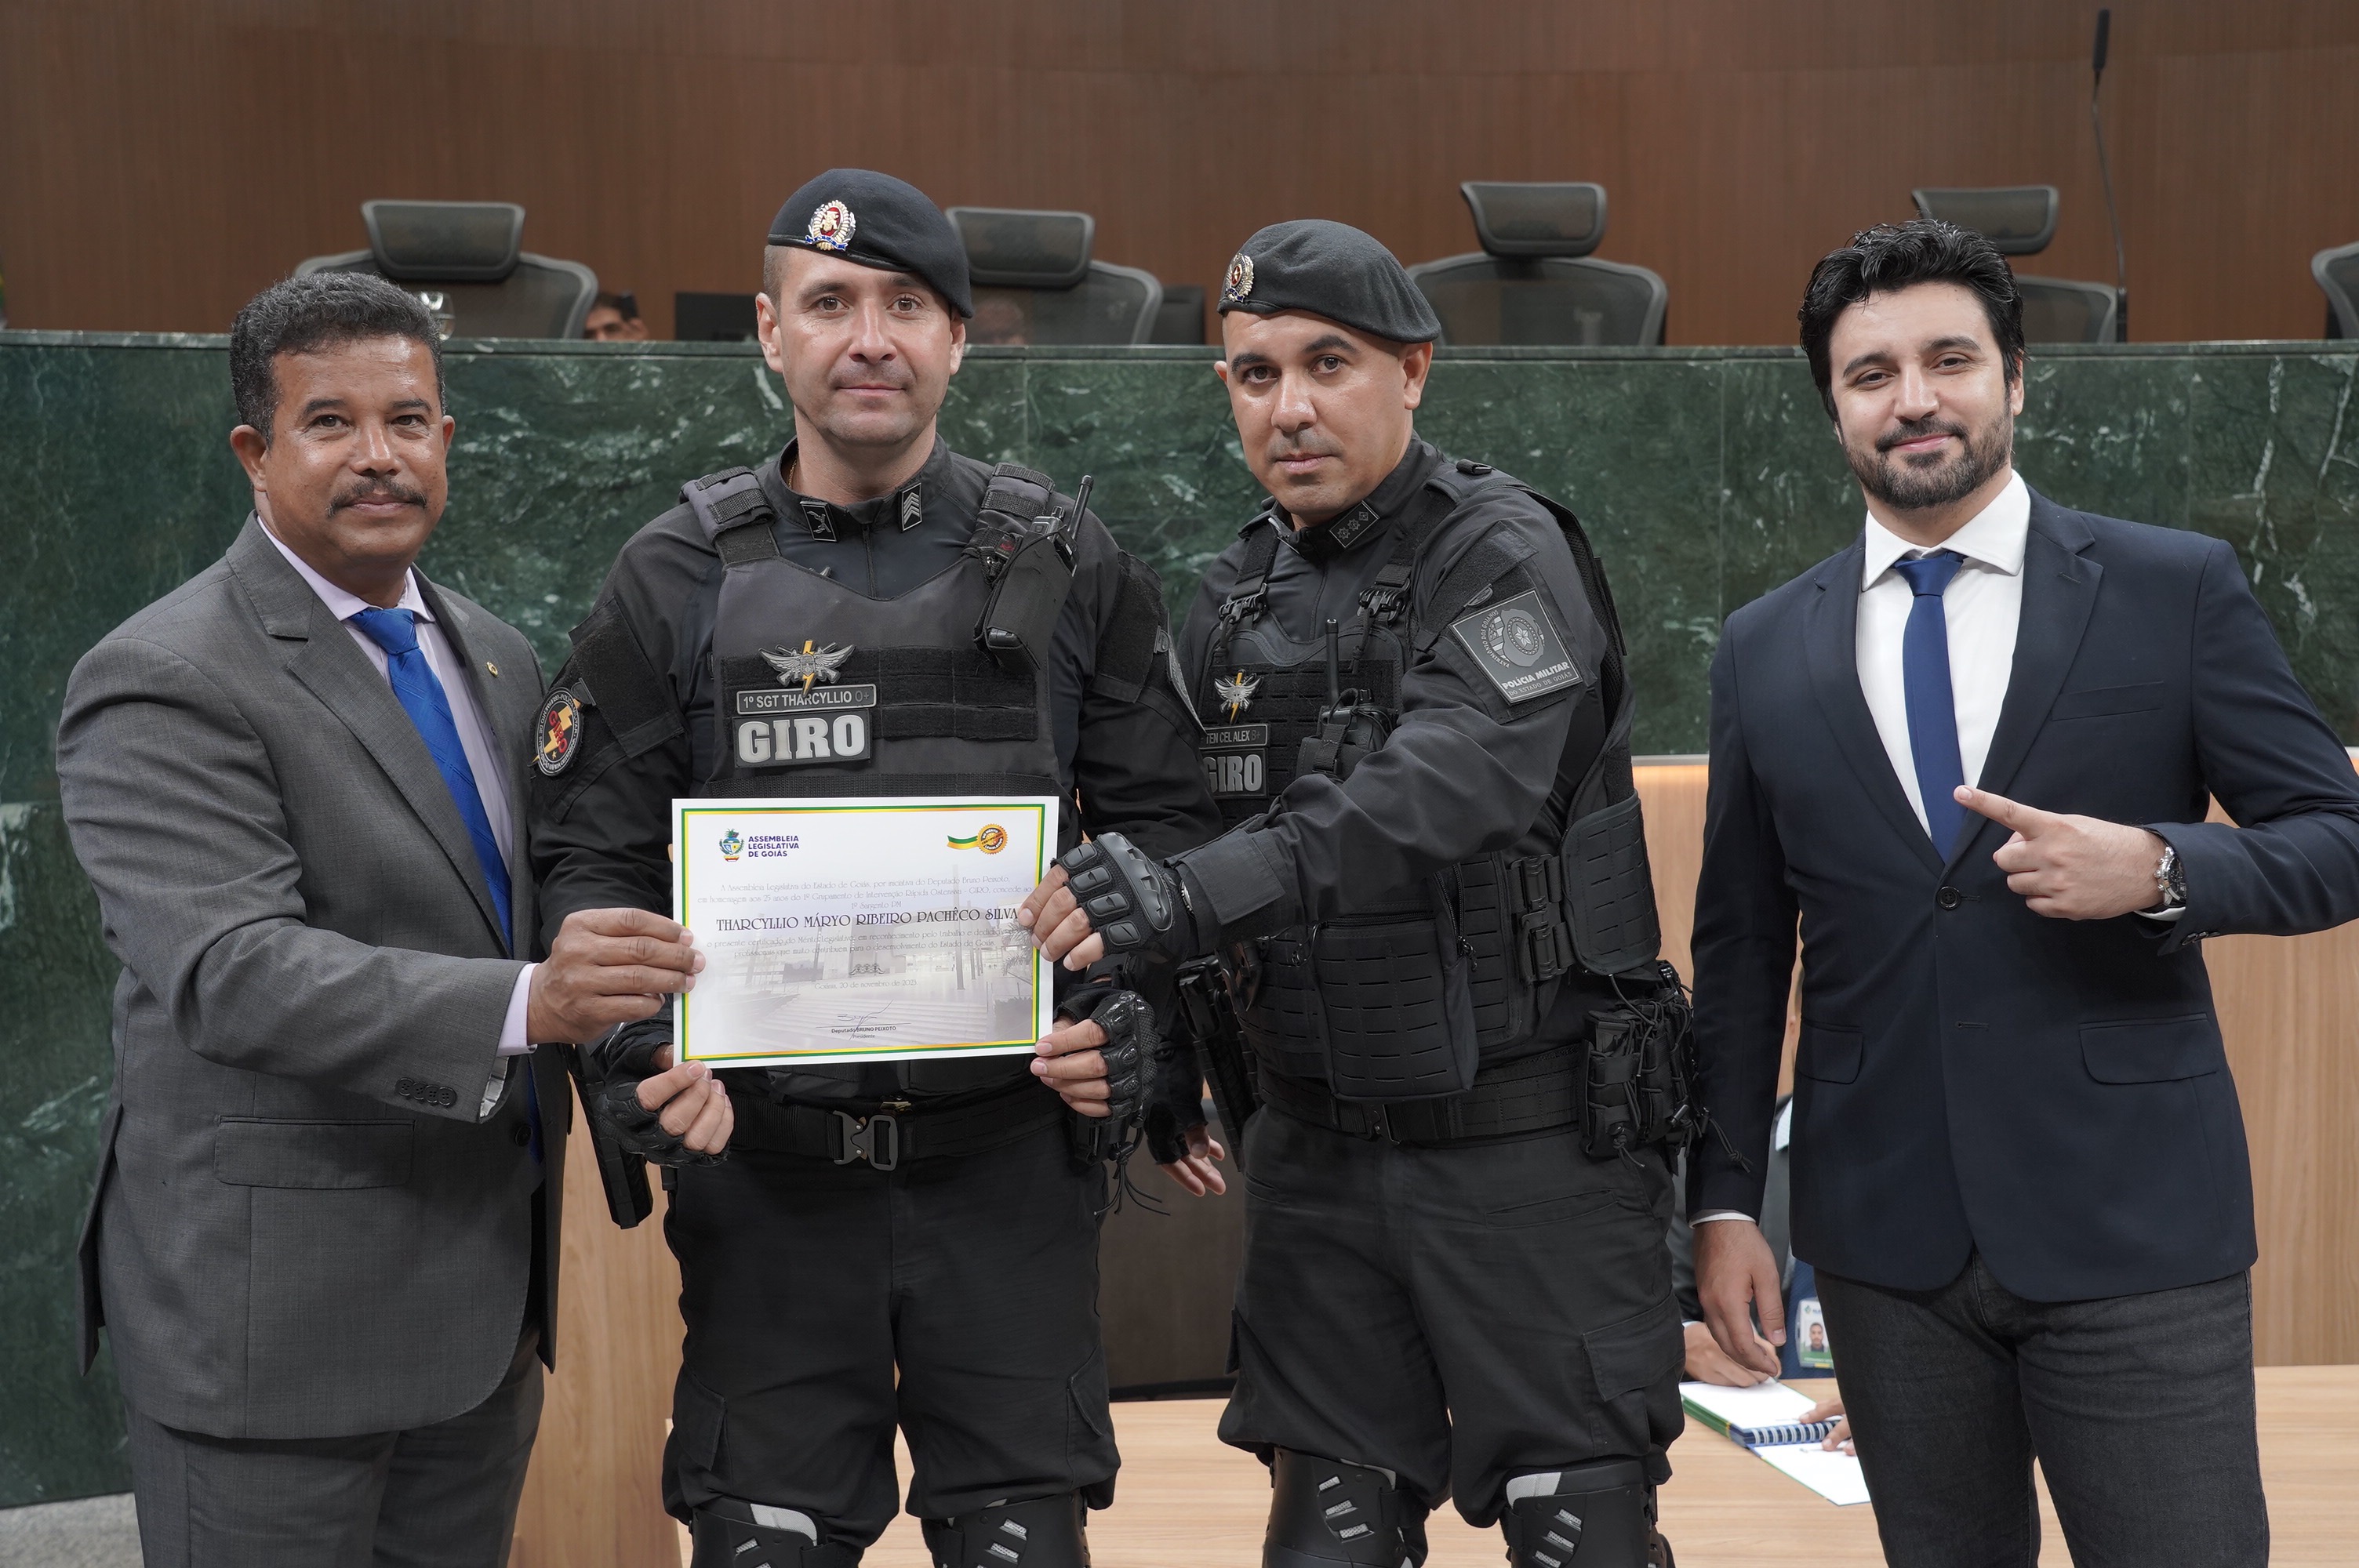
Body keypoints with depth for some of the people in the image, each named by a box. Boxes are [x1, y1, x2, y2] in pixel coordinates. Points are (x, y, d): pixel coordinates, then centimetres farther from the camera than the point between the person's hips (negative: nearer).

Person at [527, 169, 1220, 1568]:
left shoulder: (1065, 562, 3)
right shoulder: (680, 579, 2)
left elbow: (1168, 826, 6)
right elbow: (592, 858, 2)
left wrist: (1125, 1020, -9)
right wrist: (647, 1054, -13)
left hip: (1011, 1156, 0)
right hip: (766, 1169, 0)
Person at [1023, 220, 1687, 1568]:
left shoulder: (1504, 555, -10)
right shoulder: (1236, 606, 10)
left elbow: (1452, 788, -27)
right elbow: (1200, 846, 14)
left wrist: (1198, 893, -36)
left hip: (1529, 1144, -5)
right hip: (1322, 1153, 5)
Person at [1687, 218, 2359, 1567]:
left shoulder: (2177, 589, 0)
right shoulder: (1766, 651, 7)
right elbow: (1742, 951, 10)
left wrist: (2158, 870, -18)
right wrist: (1726, 1201, 6)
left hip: (2131, 1223, -2)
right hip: (1886, 1240, 2)